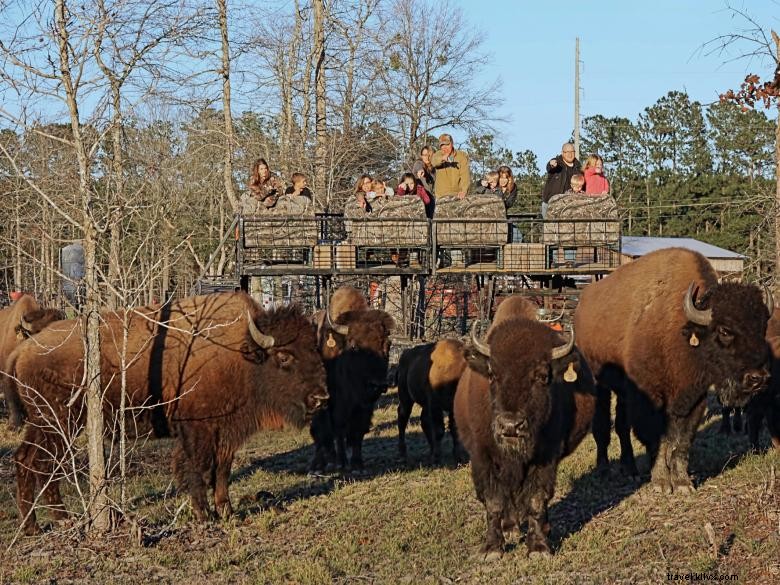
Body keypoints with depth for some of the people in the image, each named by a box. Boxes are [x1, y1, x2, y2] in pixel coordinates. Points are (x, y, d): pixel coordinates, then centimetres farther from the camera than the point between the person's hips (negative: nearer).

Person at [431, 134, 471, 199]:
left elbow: (465, 174, -9)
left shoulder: (462, 156, 1)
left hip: (458, 194, -1)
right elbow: (433, 162, -20)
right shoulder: (438, 154, 4)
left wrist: (464, 190, -25)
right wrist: (442, 158, -44)